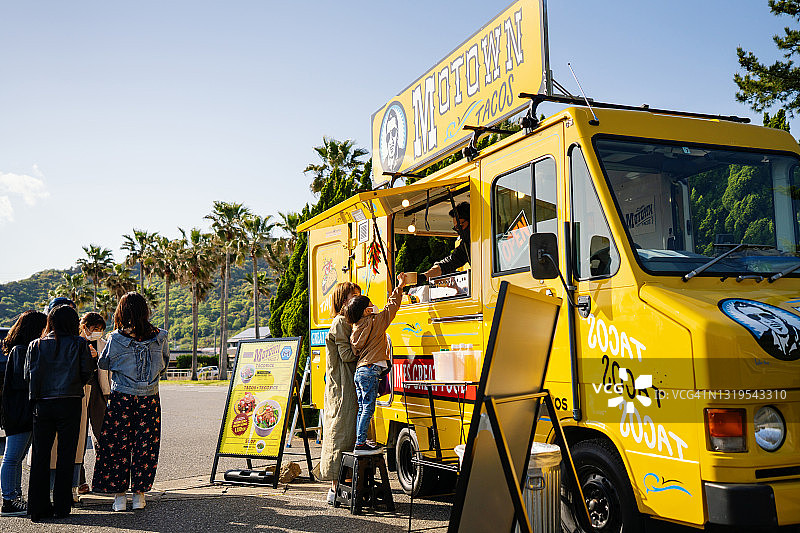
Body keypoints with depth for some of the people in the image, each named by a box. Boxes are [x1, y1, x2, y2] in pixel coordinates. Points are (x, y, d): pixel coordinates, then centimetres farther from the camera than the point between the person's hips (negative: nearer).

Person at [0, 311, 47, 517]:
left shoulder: (26, 349, 18)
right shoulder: (20, 350, -13)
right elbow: (21, 380, -20)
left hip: (24, 413, 10)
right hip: (18, 413, -10)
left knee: (17, 458, 13)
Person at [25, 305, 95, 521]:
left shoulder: (35, 345, 5)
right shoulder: (79, 344, -1)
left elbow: (28, 376, 5)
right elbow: (87, 373, -2)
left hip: (42, 404, 2)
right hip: (69, 403, -2)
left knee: (40, 454, 8)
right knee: (66, 455, 4)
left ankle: (37, 507, 10)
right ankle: (61, 506, 7)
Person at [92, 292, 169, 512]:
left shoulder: (116, 339, -11)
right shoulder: (158, 337, -5)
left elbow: (103, 364, 5)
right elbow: (164, 365, 9)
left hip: (121, 398, -2)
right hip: (150, 399, 2)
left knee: (117, 445, 9)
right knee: (144, 446, 9)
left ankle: (119, 496, 13)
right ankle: (139, 495, 15)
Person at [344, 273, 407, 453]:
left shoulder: (356, 328, 13)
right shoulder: (375, 321, -6)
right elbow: (392, 306, 1)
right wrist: (400, 287, 10)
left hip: (359, 371, 8)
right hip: (370, 372, -8)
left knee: (362, 408, 11)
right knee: (368, 408, -6)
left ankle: (360, 441, 14)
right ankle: (360, 443, -7)